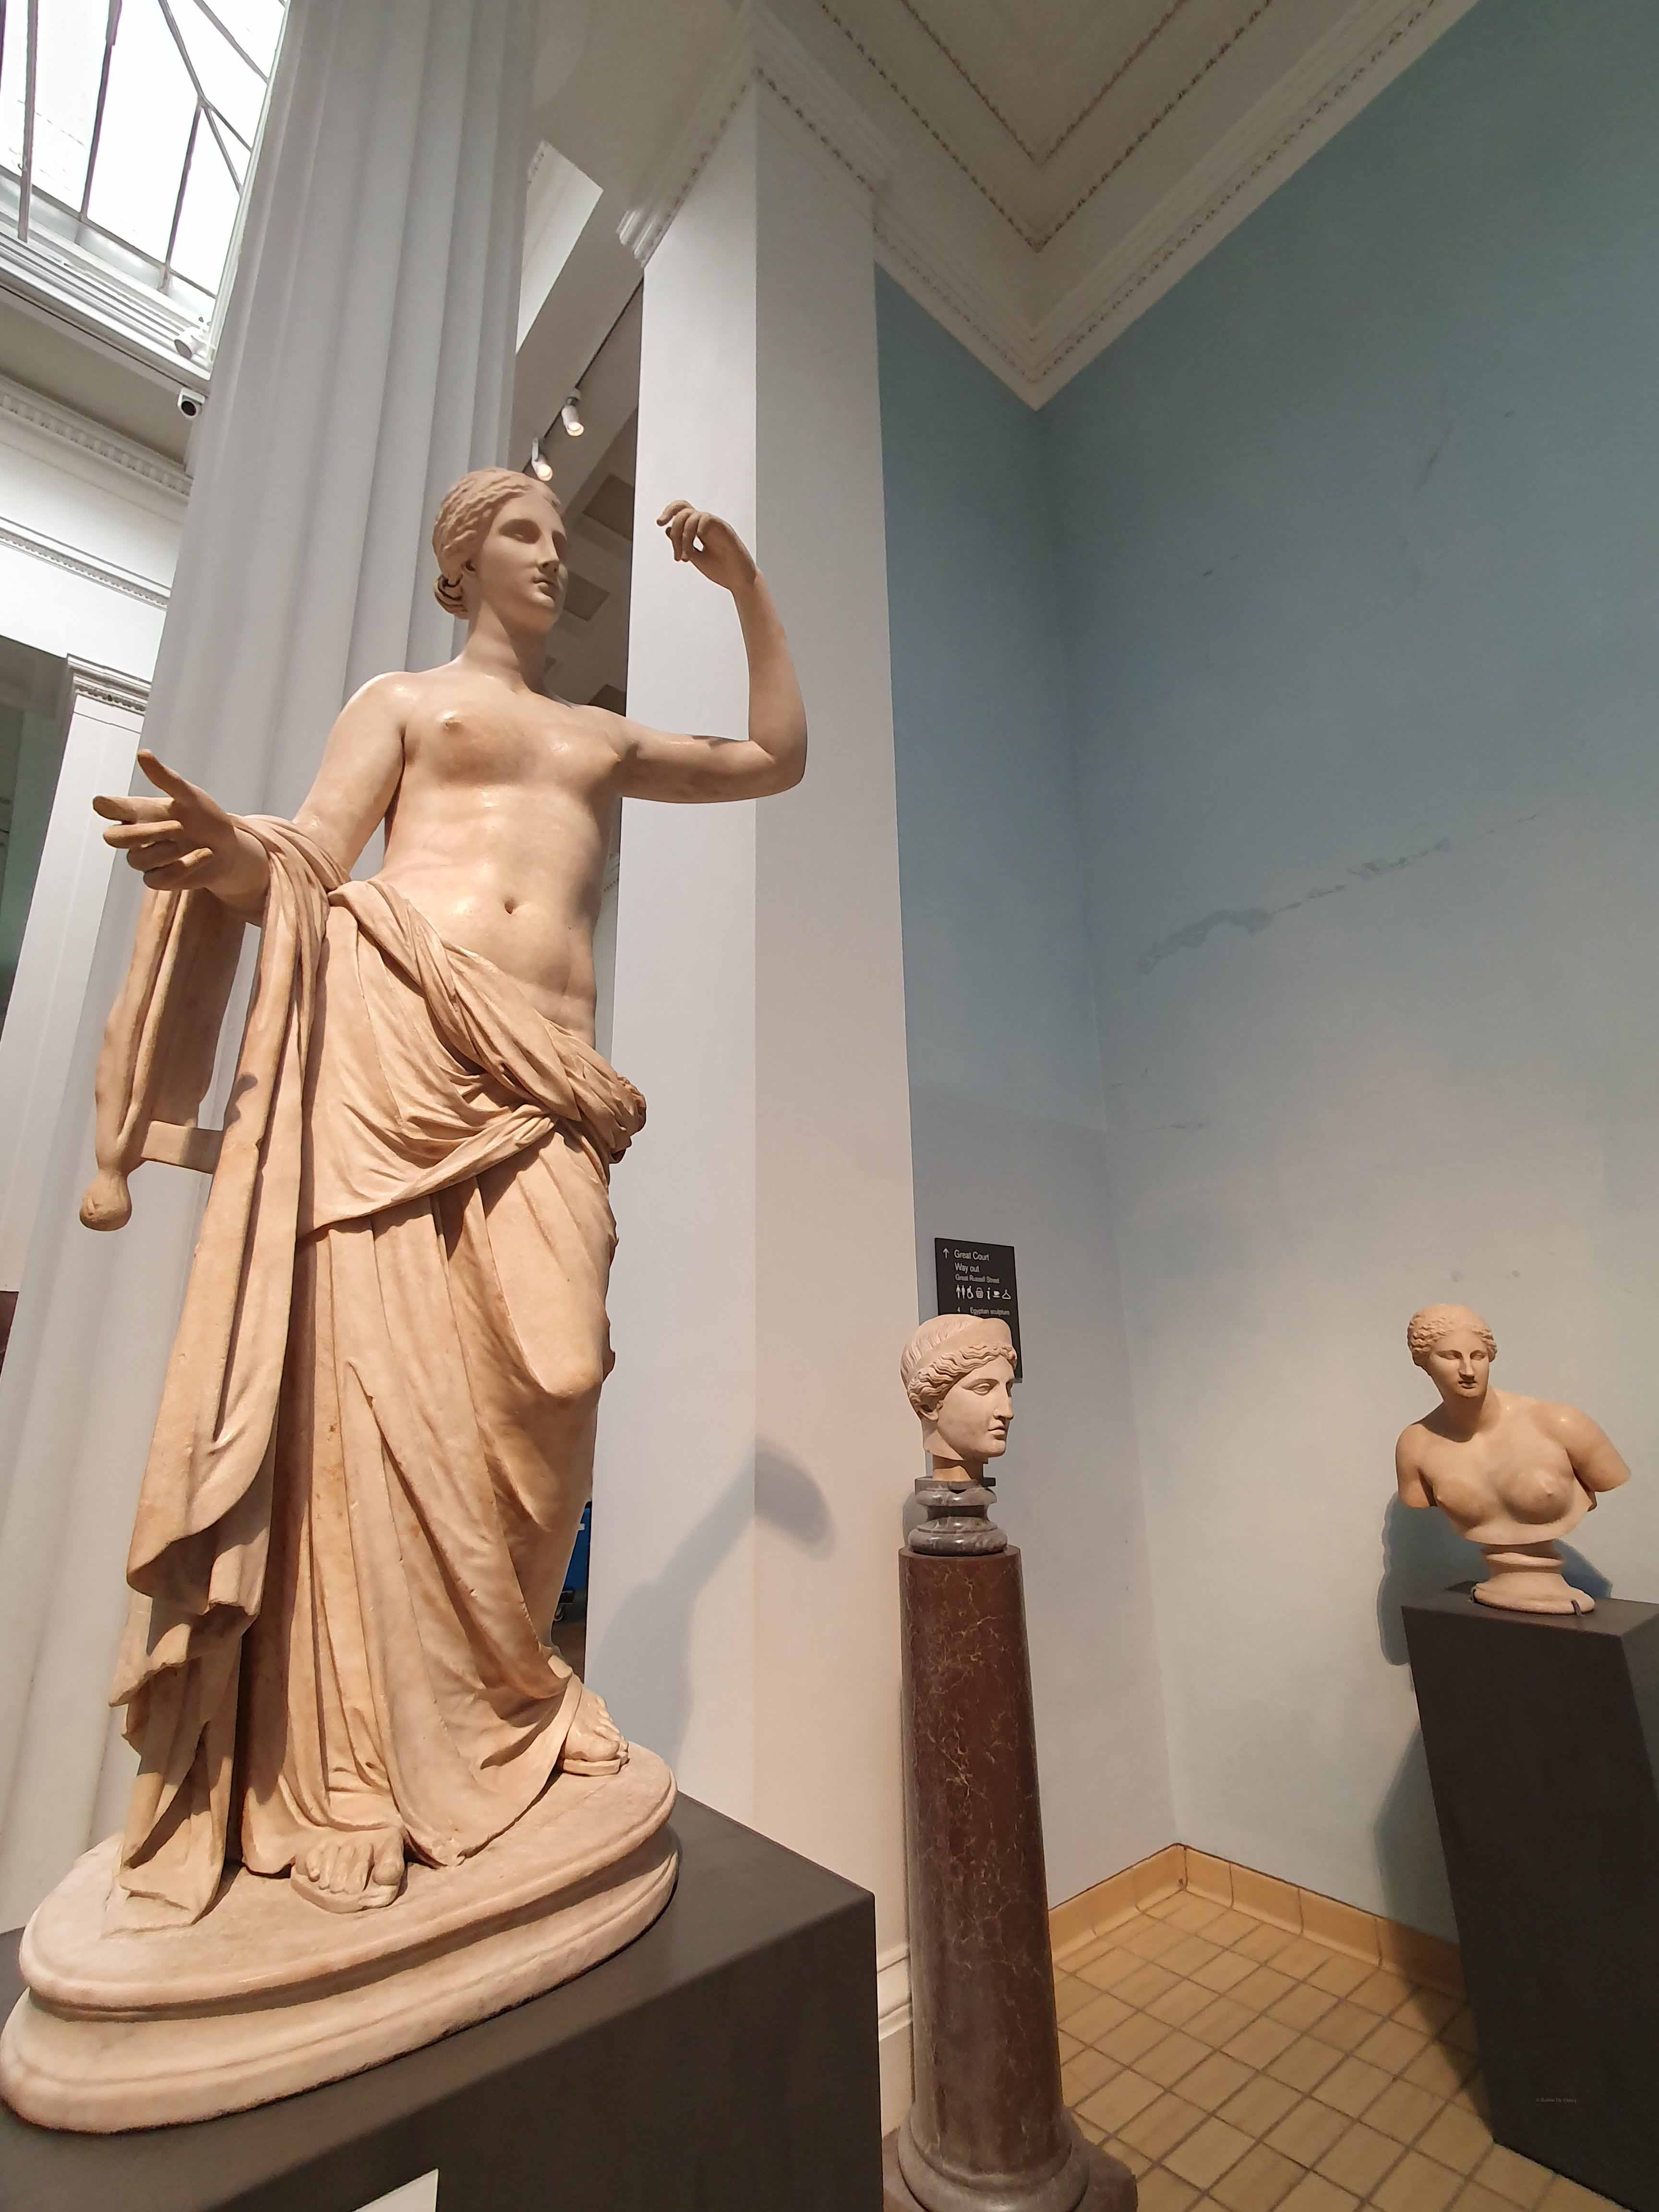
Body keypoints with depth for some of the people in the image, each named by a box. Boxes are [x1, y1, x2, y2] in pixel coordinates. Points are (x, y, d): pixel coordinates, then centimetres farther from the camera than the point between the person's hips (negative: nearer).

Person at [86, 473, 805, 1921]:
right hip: (388, 1027, -2)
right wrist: (225, 850, -15)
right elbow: (307, 864, 9)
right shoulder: (401, 700, 24)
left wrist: (748, 588, 34)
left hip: (537, 1081, 3)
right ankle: (354, 1766, 1)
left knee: (533, 1391, -11)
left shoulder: (607, 740, 33)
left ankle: (483, 1718, 6)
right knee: (379, 1369, -12)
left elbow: (778, 758, 36)